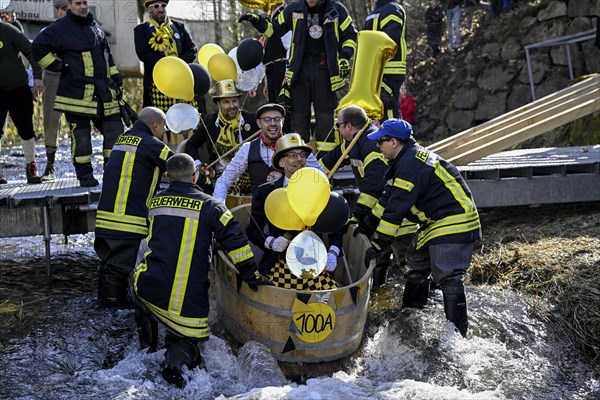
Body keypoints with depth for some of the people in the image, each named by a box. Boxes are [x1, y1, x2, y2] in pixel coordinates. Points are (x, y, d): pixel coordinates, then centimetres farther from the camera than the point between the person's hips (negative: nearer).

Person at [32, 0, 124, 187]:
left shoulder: (95, 26, 17)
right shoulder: (59, 28, -4)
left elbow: (107, 53, 28)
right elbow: (38, 47, -8)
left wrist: (115, 75, 21)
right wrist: (57, 66, -9)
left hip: (104, 92, 6)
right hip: (77, 93, -6)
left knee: (114, 129, 3)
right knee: (81, 134, -1)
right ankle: (84, 174, 8)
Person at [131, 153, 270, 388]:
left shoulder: (155, 202, 10)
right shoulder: (210, 206, -1)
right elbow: (236, 242, -6)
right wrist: (252, 276, 3)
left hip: (148, 287, 3)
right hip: (189, 297, -3)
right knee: (187, 336, 14)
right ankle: (177, 359, -19)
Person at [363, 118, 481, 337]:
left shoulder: (411, 165, -22)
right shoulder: (405, 161, 12)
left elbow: (396, 209, -24)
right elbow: (389, 198, 18)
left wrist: (378, 244, -19)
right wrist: (367, 224, 16)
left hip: (454, 223, -12)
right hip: (436, 222, 12)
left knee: (447, 277, -16)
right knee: (416, 262, 20)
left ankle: (457, 332, -15)